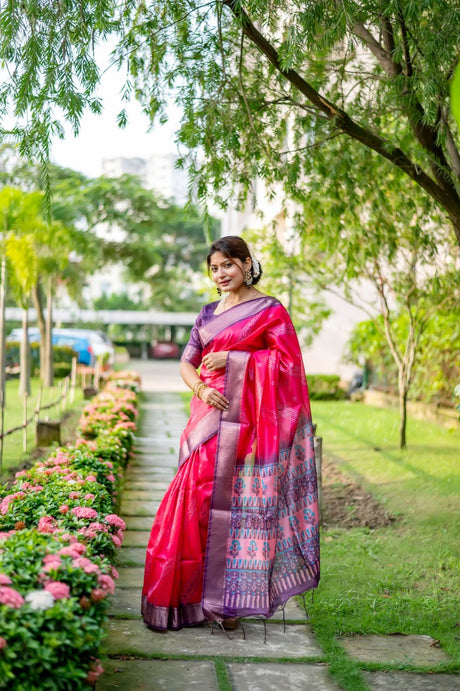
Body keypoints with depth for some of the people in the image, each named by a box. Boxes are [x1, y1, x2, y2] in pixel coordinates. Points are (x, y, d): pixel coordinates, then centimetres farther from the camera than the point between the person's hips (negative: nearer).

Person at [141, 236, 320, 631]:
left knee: (234, 504, -5)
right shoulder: (209, 313, 17)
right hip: (208, 418, 5)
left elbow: (287, 361, -8)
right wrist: (201, 388, -8)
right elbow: (186, 363, 14)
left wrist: (231, 358, -13)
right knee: (198, 501, 1)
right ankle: (196, 598, 11)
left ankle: (229, 600, 5)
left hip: (242, 421, -5)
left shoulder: (270, 310, 0)